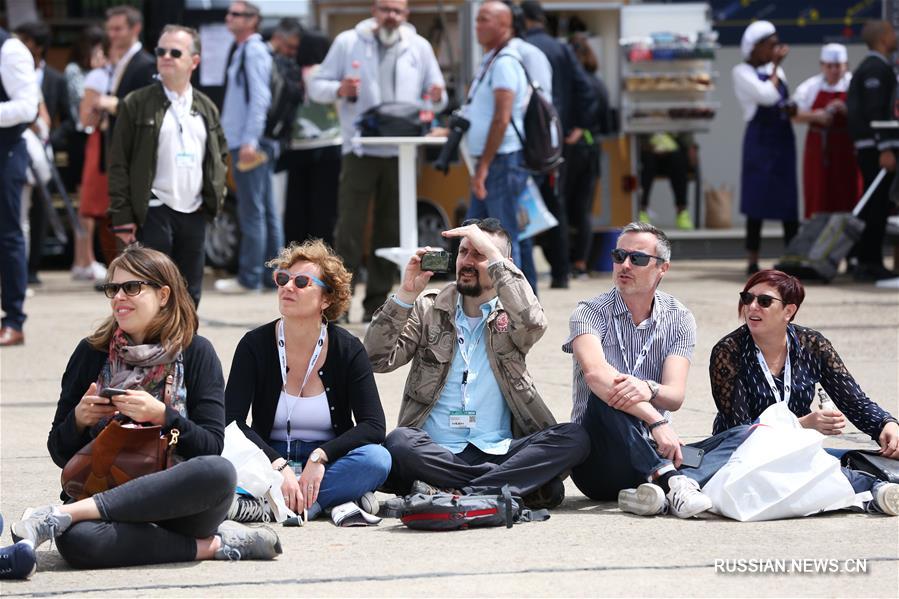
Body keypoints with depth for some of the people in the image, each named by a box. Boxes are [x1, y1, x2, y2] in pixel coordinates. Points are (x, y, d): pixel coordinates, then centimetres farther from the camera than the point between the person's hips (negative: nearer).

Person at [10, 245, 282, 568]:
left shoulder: (196, 353, 7)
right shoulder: (91, 353, 11)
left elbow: (211, 446, -1)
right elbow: (60, 453, 13)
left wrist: (162, 416, -16)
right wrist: (78, 419, -8)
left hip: (179, 499, 0)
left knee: (219, 471, -36)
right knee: (75, 539, -37)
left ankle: (63, 514, -31)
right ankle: (206, 545, -23)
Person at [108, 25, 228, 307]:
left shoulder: (206, 107, 12)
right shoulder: (136, 104, -2)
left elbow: (221, 154, 23)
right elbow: (119, 164, -4)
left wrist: (217, 193, 8)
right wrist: (122, 217, -10)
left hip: (195, 213, 5)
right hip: (154, 213, -5)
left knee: (190, 294, 9)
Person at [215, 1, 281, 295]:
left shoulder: (254, 52, -12)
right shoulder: (243, 51, 17)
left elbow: (260, 98, -19)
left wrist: (250, 141, -22)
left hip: (250, 146, -10)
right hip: (243, 142, 10)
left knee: (252, 211, -6)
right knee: (266, 211, 11)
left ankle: (250, 278, -4)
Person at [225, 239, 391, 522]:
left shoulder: (348, 349, -4)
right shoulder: (255, 345, -4)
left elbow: (373, 426, -11)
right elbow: (231, 421, -14)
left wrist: (320, 457, -25)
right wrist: (279, 466, -27)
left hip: (327, 464, 0)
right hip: (268, 461, 0)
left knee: (377, 459, -31)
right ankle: (336, 500, -30)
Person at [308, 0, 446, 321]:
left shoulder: (419, 47, 10)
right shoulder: (348, 42, 3)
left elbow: (436, 96, 13)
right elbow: (316, 86, 3)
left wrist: (437, 98, -11)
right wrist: (339, 90, -18)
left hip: (401, 152, 3)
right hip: (360, 150, -3)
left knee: (389, 231, 7)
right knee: (349, 227, -7)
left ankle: (377, 302, 14)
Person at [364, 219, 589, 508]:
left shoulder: (510, 314, 11)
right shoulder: (429, 308, 14)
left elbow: (533, 323, -15)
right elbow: (378, 359, 2)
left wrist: (492, 253, -13)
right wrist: (406, 294, -5)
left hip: (498, 451, 1)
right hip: (437, 453, 0)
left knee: (573, 438, -26)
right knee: (399, 442, -34)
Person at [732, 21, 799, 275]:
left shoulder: (776, 71, 15)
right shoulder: (743, 72, -5)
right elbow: (767, 96, -20)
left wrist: (793, 109, 1)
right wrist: (775, 67, -8)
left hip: (783, 139, 6)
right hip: (760, 139, -6)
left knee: (789, 202, 4)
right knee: (757, 200, -5)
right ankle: (753, 261, 1)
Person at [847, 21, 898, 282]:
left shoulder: (867, 67, 17)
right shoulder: (878, 68, -14)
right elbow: (874, 111, -20)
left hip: (867, 146, 10)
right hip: (875, 144, -10)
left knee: (873, 204, 14)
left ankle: (864, 260, 18)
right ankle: (871, 263, -7)